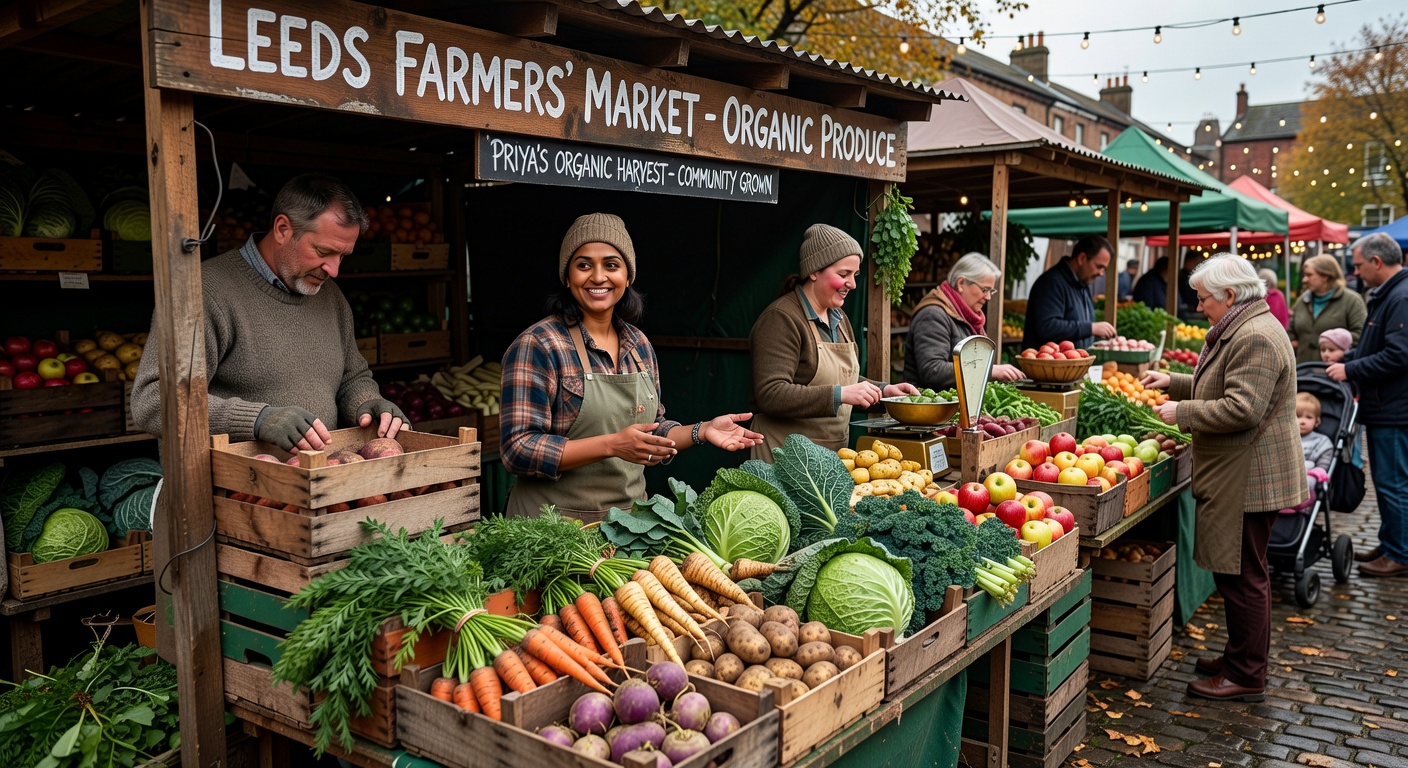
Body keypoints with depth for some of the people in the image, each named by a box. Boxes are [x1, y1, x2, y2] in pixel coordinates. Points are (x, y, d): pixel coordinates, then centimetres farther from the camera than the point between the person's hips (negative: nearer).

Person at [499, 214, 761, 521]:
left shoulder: (639, 345, 6)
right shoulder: (537, 345, -14)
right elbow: (517, 450, -19)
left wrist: (702, 431, -2)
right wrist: (612, 445, -26)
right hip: (556, 525, -6)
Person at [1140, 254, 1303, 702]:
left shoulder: (1256, 337, -19)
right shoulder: (1241, 330, 16)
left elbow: (1241, 408, -26)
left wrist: (1182, 411, -17)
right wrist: (1174, 382, 21)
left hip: (1249, 477, -11)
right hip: (1238, 476, 11)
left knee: (1242, 577, -2)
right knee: (1241, 575, 18)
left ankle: (1246, 677, 8)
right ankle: (1239, 659, 29)